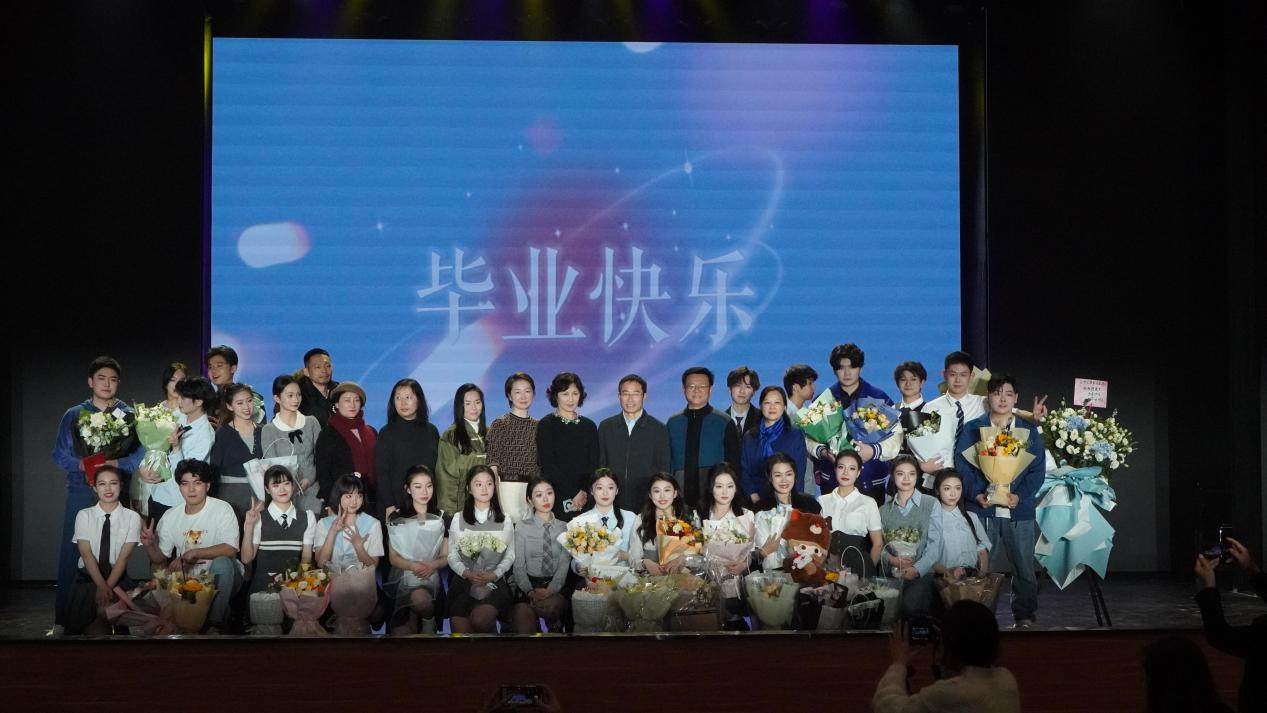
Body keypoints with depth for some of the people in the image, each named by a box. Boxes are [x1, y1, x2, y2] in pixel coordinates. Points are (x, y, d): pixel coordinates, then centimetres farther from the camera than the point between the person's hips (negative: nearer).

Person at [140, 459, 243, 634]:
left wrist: (194, 553, -25)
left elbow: (230, 549, -22)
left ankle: (215, 625, -20)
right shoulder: (170, 517, 5)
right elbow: (161, 560, 9)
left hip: (221, 580, -3)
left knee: (222, 563, -35)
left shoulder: (222, 509, -9)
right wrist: (149, 546, -12)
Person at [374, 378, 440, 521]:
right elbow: (381, 473, -3)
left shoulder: (431, 431, 10)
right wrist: (389, 507, -12)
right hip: (396, 505, -2)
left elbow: (439, 469, 11)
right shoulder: (387, 433, 1)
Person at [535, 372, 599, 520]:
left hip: (585, 500, 3)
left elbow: (594, 465, 10)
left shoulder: (589, 426, 14)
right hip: (556, 499, -3)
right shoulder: (546, 425, 3)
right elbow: (547, 465, -4)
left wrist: (583, 492, -8)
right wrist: (574, 493, -10)